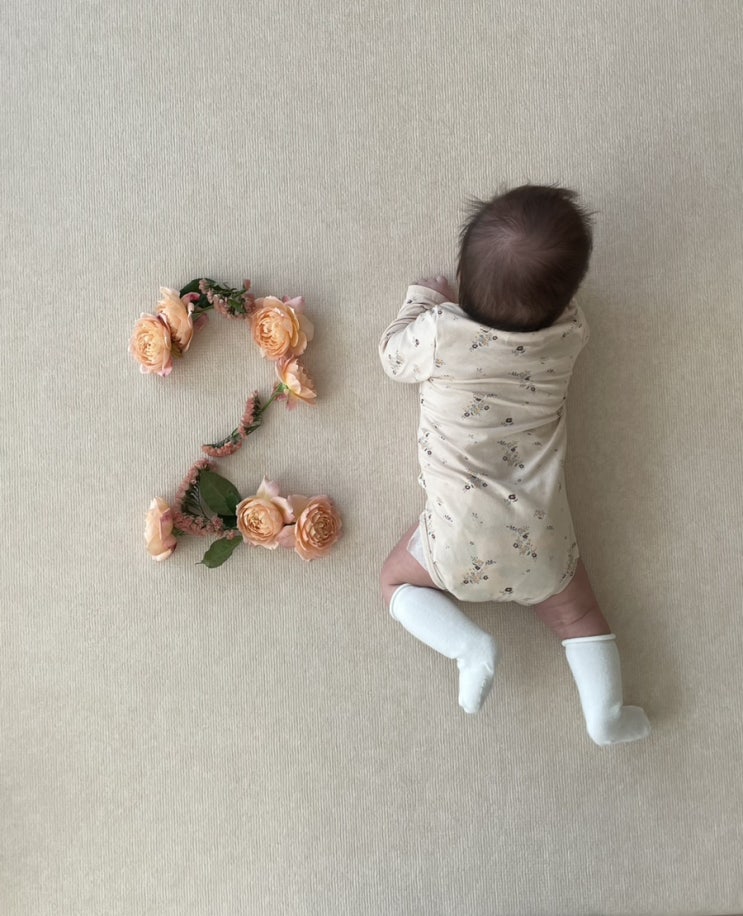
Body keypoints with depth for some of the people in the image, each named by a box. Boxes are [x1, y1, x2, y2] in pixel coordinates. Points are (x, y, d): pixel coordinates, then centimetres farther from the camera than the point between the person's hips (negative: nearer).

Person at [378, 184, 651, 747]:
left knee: (398, 582, 21)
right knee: (580, 616, 23)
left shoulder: (439, 332, -18)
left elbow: (393, 357, 5)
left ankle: (470, 645, 1)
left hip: (458, 538, -2)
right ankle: (606, 713, 15)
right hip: (539, 542, 3)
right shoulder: (569, 335, -10)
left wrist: (423, 298, 18)